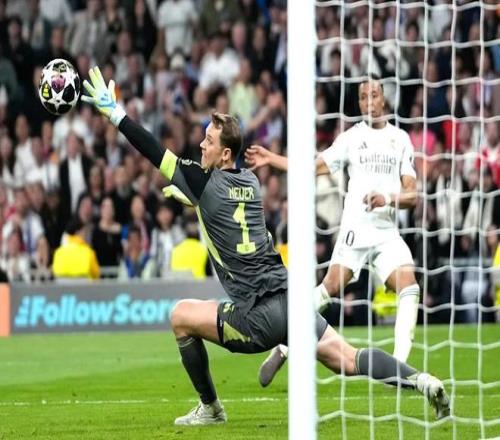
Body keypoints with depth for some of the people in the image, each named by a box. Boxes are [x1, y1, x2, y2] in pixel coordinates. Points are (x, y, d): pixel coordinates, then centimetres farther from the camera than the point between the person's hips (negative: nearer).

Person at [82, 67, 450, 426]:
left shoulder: (206, 183, -7)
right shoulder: (250, 181, 12)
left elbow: (155, 152, -5)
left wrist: (113, 111, 0)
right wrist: (187, 196, 37)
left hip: (260, 317, -7)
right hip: (289, 300, 7)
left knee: (181, 317, 10)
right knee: (348, 360, 3)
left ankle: (210, 408, 16)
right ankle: (422, 381, -14)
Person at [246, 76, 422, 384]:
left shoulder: (401, 140, 11)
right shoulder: (352, 137, 7)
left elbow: (411, 195, 6)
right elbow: (314, 167, 8)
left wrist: (388, 199, -14)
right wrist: (271, 159, 1)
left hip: (388, 232, 2)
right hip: (356, 228, -2)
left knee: (410, 288, -16)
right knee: (332, 286, -14)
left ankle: (399, 363, -17)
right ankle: (284, 348, -2)